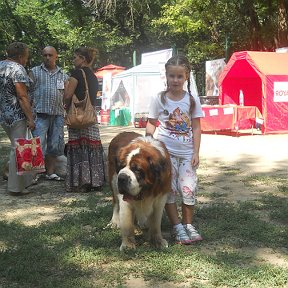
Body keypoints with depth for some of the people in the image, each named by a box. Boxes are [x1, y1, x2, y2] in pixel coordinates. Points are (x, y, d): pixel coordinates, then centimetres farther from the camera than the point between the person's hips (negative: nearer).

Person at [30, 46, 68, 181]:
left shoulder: (63, 75, 15)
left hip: (58, 114, 4)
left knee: (55, 146, 8)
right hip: (41, 114, -4)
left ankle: (50, 172, 18)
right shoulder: (35, 72, 5)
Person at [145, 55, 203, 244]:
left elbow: (196, 128, 2)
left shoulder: (193, 100, 1)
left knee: (189, 189, 0)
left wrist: (196, 152, -3)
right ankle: (177, 227, 12)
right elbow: (151, 123, 3)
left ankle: (188, 225, 17)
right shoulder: (159, 99, -2)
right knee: (169, 190, 1)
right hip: (165, 151, -1)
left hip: (187, 152, 1)